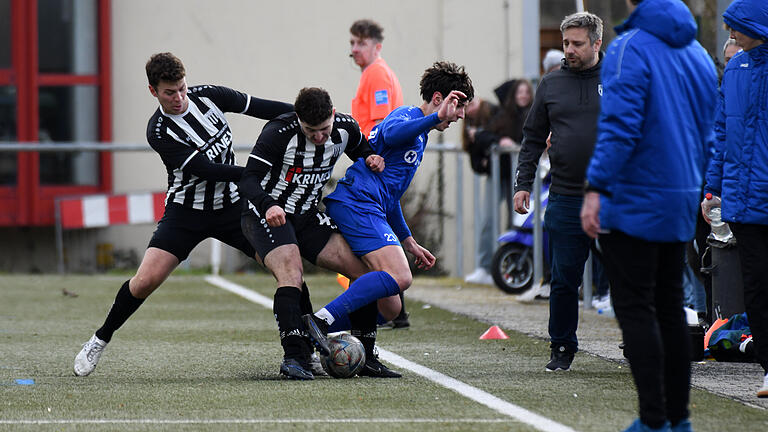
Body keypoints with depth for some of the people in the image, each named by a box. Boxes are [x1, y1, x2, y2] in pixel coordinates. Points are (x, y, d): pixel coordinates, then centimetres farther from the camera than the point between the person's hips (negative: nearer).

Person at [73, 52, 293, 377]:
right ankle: (100, 340, 9)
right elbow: (204, 169, -24)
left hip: (232, 204, 3)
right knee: (146, 280, -15)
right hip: (185, 212, -3)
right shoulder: (158, 132, -19)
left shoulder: (209, 96, -7)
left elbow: (260, 107, 3)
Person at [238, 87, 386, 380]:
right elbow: (248, 181, -26)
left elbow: (361, 153, 17)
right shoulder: (278, 133, -23)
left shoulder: (346, 129, -7)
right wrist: (268, 206, -46)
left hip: (307, 217, 6)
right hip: (266, 214, -6)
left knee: (363, 270, -7)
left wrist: (371, 160, -7)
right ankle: (294, 356, -35)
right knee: (291, 271, -30)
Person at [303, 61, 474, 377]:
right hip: (357, 204, -10)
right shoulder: (407, 116, 0)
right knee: (399, 277, -26)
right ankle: (321, 321, -32)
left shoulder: (420, 134, 31)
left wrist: (408, 242, 36)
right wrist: (437, 117, -34)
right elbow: (391, 134, -28)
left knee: (390, 307, 6)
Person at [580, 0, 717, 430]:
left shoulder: (630, 49, -13)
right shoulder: (699, 55, 12)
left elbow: (620, 125, -21)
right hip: (680, 207, 7)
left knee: (635, 310, -4)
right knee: (670, 309, 14)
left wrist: (597, 188, -21)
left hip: (634, 202, -7)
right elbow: (708, 133, 16)